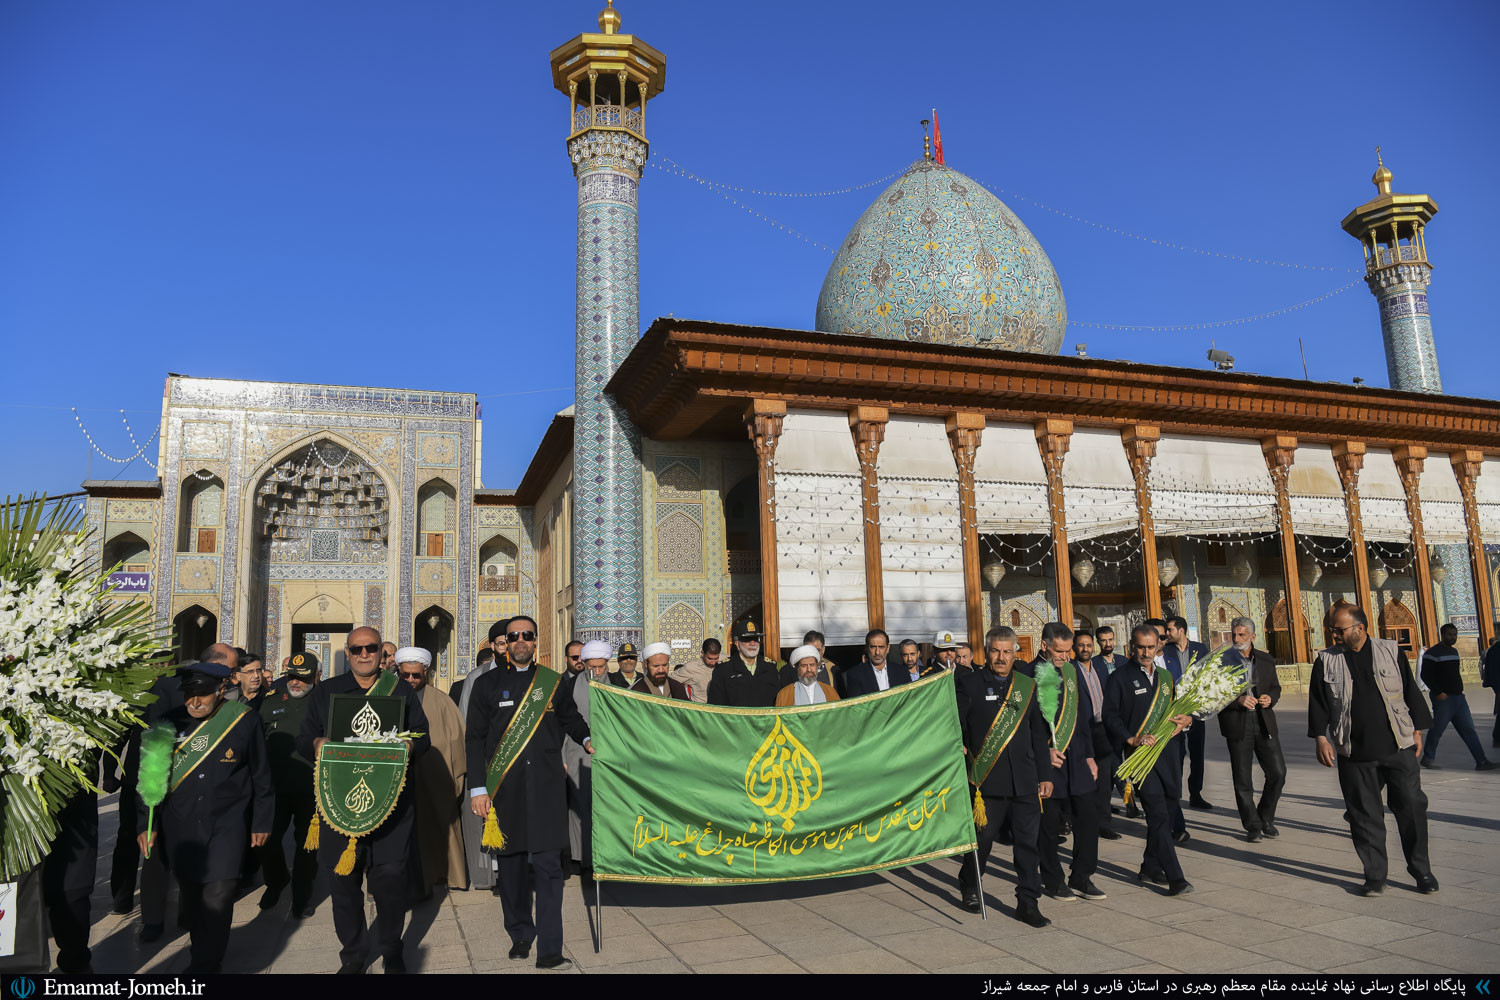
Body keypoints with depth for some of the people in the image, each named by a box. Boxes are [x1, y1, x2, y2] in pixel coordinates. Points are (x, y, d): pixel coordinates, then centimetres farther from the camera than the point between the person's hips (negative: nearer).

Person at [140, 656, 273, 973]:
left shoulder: (243, 720, -6)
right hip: (180, 826, 3)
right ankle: (203, 953, 31)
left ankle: (204, 964, 2)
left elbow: (261, 775, 3)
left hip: (227, 823, -3)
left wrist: (262, 822, 6)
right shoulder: (170, 723, 0)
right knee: (191, 896, 10)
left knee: (218, 896, -12)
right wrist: (145, 823, 6)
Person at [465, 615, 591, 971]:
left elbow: (570, 718, 22)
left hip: (546, 786, 0)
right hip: (505, 788, 0)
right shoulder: (488, 684, 6)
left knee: (548, 866, -3)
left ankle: (549, 951, 1)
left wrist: (586, 740, 0)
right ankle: (520, 935, 28)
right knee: (511, 864, 9)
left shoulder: (553, 682, 9)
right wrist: (477, 788, -1)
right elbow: (475, 738, 5)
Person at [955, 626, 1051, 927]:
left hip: (1025, 781, 3)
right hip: (987, 780, -2)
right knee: (981, 839, 8)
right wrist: (958, 747, -18)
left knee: (1027, 842, 3)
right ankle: (969, 888, 32)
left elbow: (1039, 734, 13)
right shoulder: (969, 683, 1)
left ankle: (1028, 903, 15)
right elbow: (955, 724, 1)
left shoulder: (1027, 686, 11)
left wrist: (1044, 775, 11)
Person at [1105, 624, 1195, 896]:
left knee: (1164, 813, 10)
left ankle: (1151, 868, 26)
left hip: (1167, 750, 6)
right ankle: (1175, 878, -12)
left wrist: (1186, 718, 1)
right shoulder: (1120, 678, -2)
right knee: (1158, 814, -12)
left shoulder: (1165, 676, 16)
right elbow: (1110, 715, -6)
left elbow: (1176, 708, 23)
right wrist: (1131, 739, -17)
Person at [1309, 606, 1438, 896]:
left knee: (1412, 807, 1)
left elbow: (1411, 691, 9)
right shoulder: (1326, 661, 5)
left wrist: (1417, 731, 7)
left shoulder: (1391, 652, 4)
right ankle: (1375, 875, 13)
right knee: (1364, 814, 3)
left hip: (1399, 747, 0)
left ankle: (1421, 870, 19)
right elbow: (1318, 702, 5)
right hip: (1354, 752, 0)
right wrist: (1321, 738, -3)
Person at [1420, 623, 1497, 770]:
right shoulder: (1433, 653, -11)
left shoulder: (1454, 651, 15)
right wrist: (1438, 692, -19)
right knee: (1437, 730, 0)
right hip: (1443, 698, -8)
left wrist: (1459, 689, 13)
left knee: (1469, 730, 3)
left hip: (1458, 697, 8)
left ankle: (1481, 761, 2)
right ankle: (1428, 758, 13)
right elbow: (1425, 675, -15)